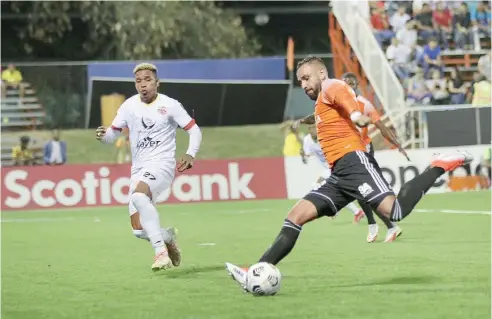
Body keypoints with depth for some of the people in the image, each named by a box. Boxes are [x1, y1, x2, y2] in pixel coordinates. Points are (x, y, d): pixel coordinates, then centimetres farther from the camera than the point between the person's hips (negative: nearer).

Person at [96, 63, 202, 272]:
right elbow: (113, 133, 10)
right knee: (139, 230, -3)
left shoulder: (170, 105, -2)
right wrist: (103, 135, -14)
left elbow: (194, 130, 2)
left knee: (139, 195, -38)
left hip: (161, 165, -5)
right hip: (138, 169, 5)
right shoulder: (129, 106, 8)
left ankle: (161, 251, -35)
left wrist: (190, 154, -15)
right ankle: (167, 238, 32)